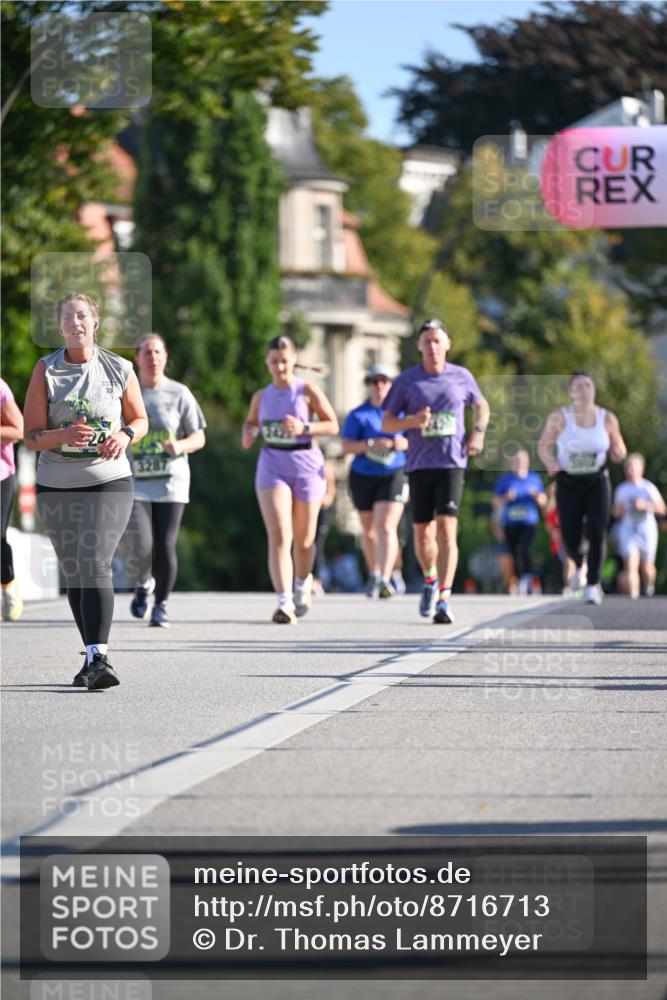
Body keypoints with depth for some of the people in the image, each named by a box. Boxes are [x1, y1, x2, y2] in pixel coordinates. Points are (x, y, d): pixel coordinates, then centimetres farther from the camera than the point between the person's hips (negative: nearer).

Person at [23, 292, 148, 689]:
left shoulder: (119, 369, 1)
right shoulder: (46, 370, -1)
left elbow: (140, 420, 13)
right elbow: (31, 436, -3)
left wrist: (125, 435, -10)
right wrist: (64, 435, -24)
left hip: (109, 481, -2)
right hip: (57, 486, 2)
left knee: (96, 564, -19)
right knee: (74, 573, 9)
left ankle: (99, 658, -27)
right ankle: (94, 656, 21)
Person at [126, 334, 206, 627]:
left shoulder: (179, 394, 3)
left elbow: (199, 438, 3)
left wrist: (181, 445, -16)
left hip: (171, 482, 0)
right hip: (134, 483, 0)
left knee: (165, 547, -5)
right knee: (142, 545, -14)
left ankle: (161, 604, 16)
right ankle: (144, 582, 20)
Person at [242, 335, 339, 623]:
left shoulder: (307, 391, -3)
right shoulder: (261, 396, 7)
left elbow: (333, 425, -3)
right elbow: (250, 421, 25)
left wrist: (304, 428, -19)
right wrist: (248, 434, 1)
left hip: (306, 466, -1)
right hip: (272, 467, 1)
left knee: (303, 539, 11)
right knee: (278, 536, -16)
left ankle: (302, 583, 43)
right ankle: (285, 603, -23)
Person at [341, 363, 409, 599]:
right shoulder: (358, 415, -2)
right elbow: (346, 447, -9)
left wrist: (405, 443, -13)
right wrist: (371, 444, -23)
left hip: (393, 475, -1)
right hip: (363, 477, 1)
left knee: (386, 527, -18)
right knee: (369, 530, 16)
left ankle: (385, 580, -25)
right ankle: (373, 574, 37)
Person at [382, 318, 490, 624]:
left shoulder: (462, 377, 6)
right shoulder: (407, 380, 3)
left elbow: (481, 405, 24)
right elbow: (386, 423, 5)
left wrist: (478, 432, 4)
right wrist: (412, 421, -15)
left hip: (452, 463, -1)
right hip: (419, 464, 1)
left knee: (446, 528, -15)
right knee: (422, 532, 8)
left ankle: (444, 598, -21)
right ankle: (430, 580, 38)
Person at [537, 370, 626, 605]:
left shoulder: (607, 419, -2)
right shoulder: (559, 418, -6)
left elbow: (617, 453, 9)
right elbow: (544, 446, 3)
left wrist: (619, 453, -16)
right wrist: (550, 462, -18)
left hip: (597, 482, 0)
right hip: (568, 484, 0)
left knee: (596, 533, -16)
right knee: (571, 540, 1)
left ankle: (593, 584, -3)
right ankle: (579, 566, 38)